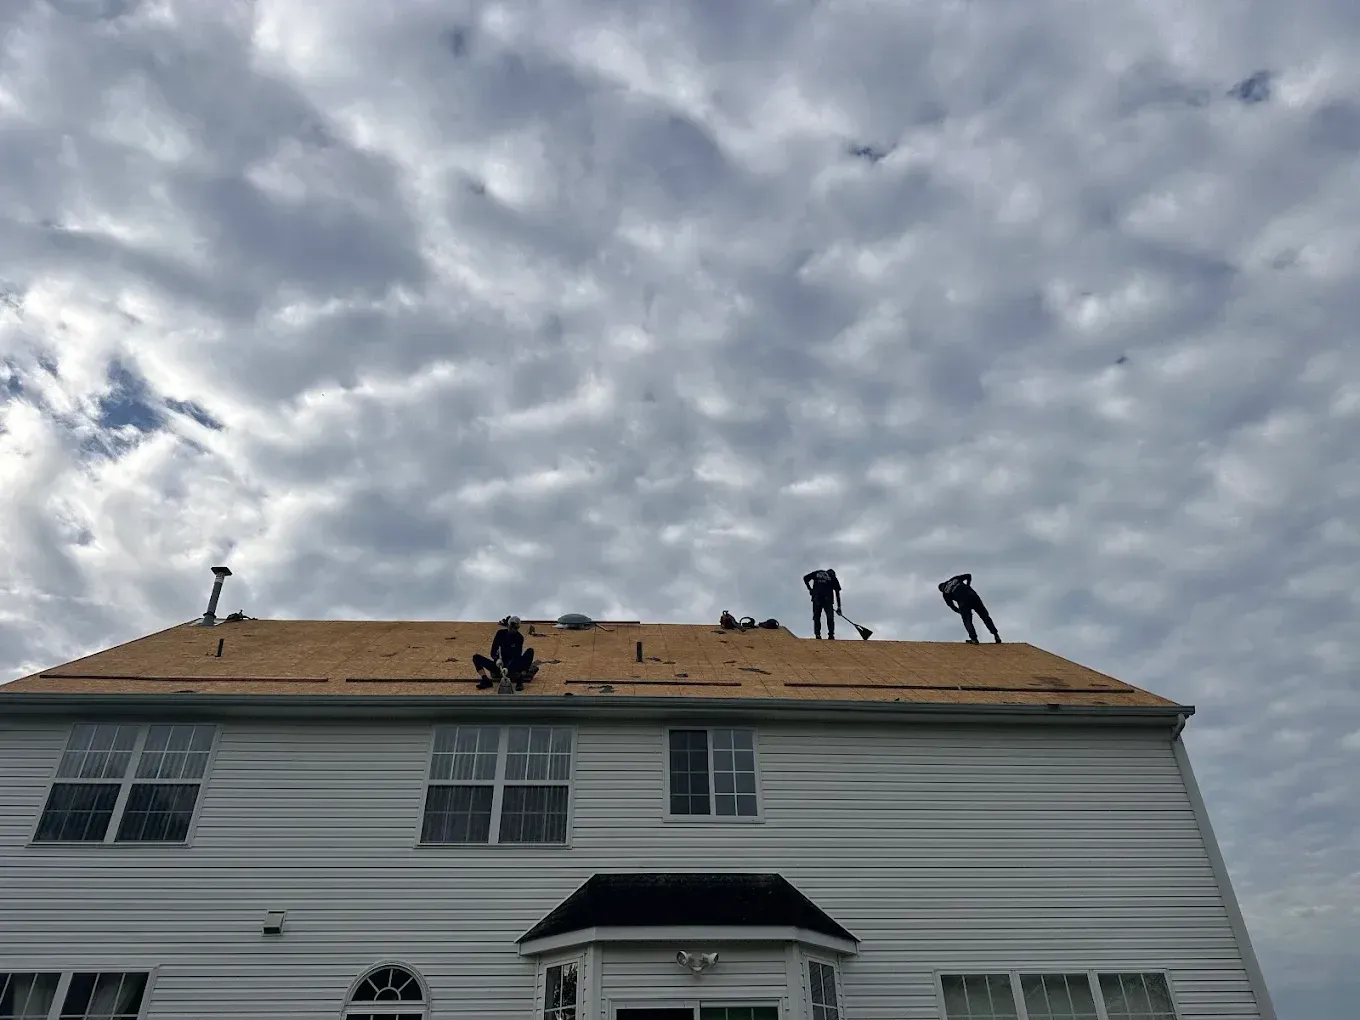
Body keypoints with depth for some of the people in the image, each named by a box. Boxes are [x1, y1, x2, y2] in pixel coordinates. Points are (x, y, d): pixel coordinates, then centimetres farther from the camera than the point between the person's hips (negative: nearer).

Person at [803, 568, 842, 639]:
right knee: (830, 617, 4)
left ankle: (817, 634, -9)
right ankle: (831, 635, -9)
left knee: (816, 617, 4)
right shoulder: (833, 577, 21)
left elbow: (805, 578, 12)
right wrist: (839, 607, 18)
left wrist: (810, 589, 17)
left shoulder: (817, 573, 24)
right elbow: (837, 593, 18)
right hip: (827, 598, -1)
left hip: (816, 597, 1)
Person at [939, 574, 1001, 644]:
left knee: (967, 621, 13)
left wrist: (960, 612, 28)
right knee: (985, 616, 11)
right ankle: (996, 636, 7)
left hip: (963, 603, -3)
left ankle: (974, 639, -4)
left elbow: (951, 605, 17)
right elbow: (969, 575, 22)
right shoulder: (955, 579, 26)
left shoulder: (945, 593, 19)